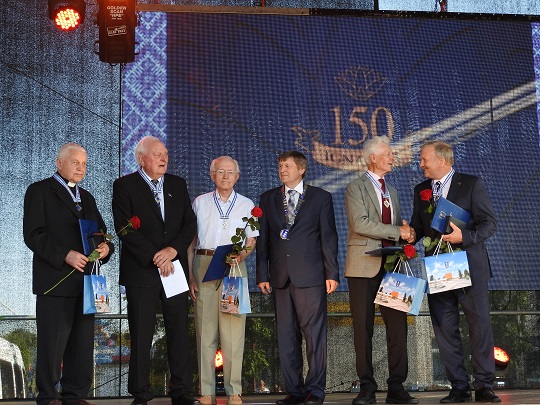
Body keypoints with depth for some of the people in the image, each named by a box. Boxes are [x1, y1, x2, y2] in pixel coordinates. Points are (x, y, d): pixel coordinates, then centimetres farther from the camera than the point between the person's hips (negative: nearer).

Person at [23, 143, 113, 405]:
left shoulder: (86, 197, 21)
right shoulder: (40, 191, 0)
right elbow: (33, 234, -10)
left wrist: (105, 247, -3)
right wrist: (65, 255, -20)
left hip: (84, 280, 7)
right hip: (55, 280, -7)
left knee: (83, 342, 8)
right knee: (52, 342, -3)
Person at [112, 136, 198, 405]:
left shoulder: (178, 185, 14)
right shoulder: (124, 186, 0)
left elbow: (190, 223, 8)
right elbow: (124, 227, -10)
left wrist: (173, 249, -10)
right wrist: (154, 257, -15)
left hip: (174, 268, 4)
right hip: (141, 271, -4)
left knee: (179, 332, 4)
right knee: (141, 335, 1)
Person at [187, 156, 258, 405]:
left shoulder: (247, 205, 13)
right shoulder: (200, 203, 13)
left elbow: (251, 241, 12)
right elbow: (191, 241, 10)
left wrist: (242, 254, -11)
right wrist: (189, 275, 1)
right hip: (203, 265, 0)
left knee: (234, 330, -5)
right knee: (205, 329, -2)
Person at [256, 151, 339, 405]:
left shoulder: (320, 197, 7)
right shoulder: (268, 199, 14)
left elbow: (329, 237, 3)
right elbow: (263, 239, 12)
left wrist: (332, 274, -3)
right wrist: (262, 275, 5)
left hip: (310, 276, -3)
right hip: (280, 276, 3)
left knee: (314, 334, -4)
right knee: (286, 336, 5)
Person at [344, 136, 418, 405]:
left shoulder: (392, 191, 23)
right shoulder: (356, 188, 0)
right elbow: (360, 224, -14)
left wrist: (407, 235, 1)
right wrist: (398, 232, -12)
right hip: (364, 266, -5)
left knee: (397, 325, -1)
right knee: (363, 328, -2)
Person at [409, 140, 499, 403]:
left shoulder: (471, 184, 0)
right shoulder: (421, 190, 15)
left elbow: (489, 223, -5)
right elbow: (418, 228, 17)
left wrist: (464, 237, -20)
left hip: (469, 266, -4)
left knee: (480, 325, -3)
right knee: (445, 329, 3)